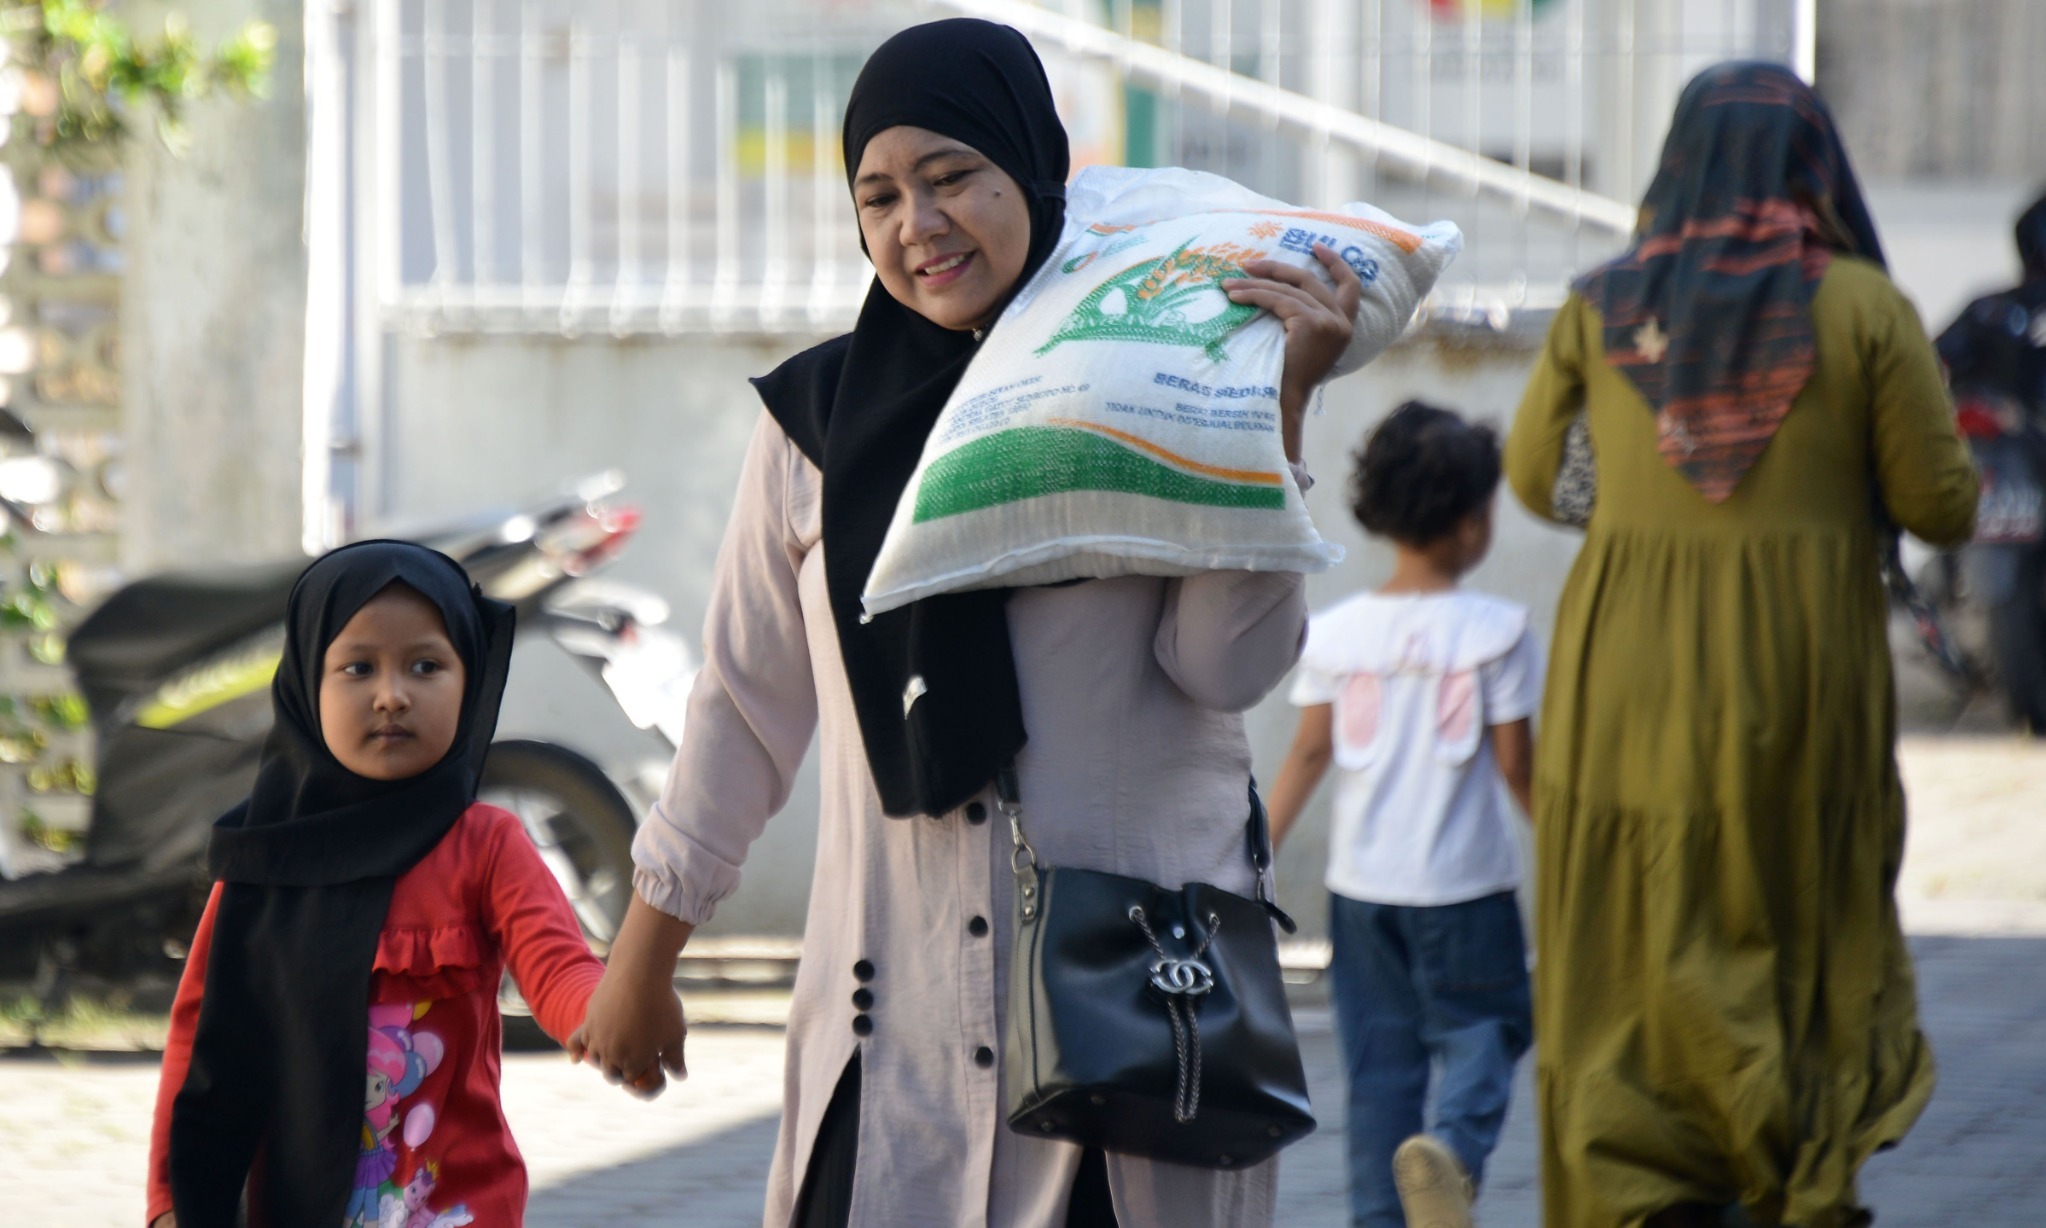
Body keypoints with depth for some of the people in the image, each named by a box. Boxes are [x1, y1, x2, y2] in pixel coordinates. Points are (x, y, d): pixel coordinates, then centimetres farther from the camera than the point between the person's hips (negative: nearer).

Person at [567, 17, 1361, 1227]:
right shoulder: (821, 421, 8)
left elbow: (1229, 663, -7)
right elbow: (744, 708, 15)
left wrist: (1276, 411, -12)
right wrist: (640, 964, 18)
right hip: (896, 1023, 1)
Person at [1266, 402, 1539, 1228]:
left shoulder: (1335, 633, 1)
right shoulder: (1493, 632, -8)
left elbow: (1309, 752, 1)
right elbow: (1514, 761, -6)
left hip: (1361, 880, 3)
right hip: (1463, 881, -3)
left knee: (1378, 1053, 10)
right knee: (1481, 1027, 7)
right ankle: (1454, 1145, -22)